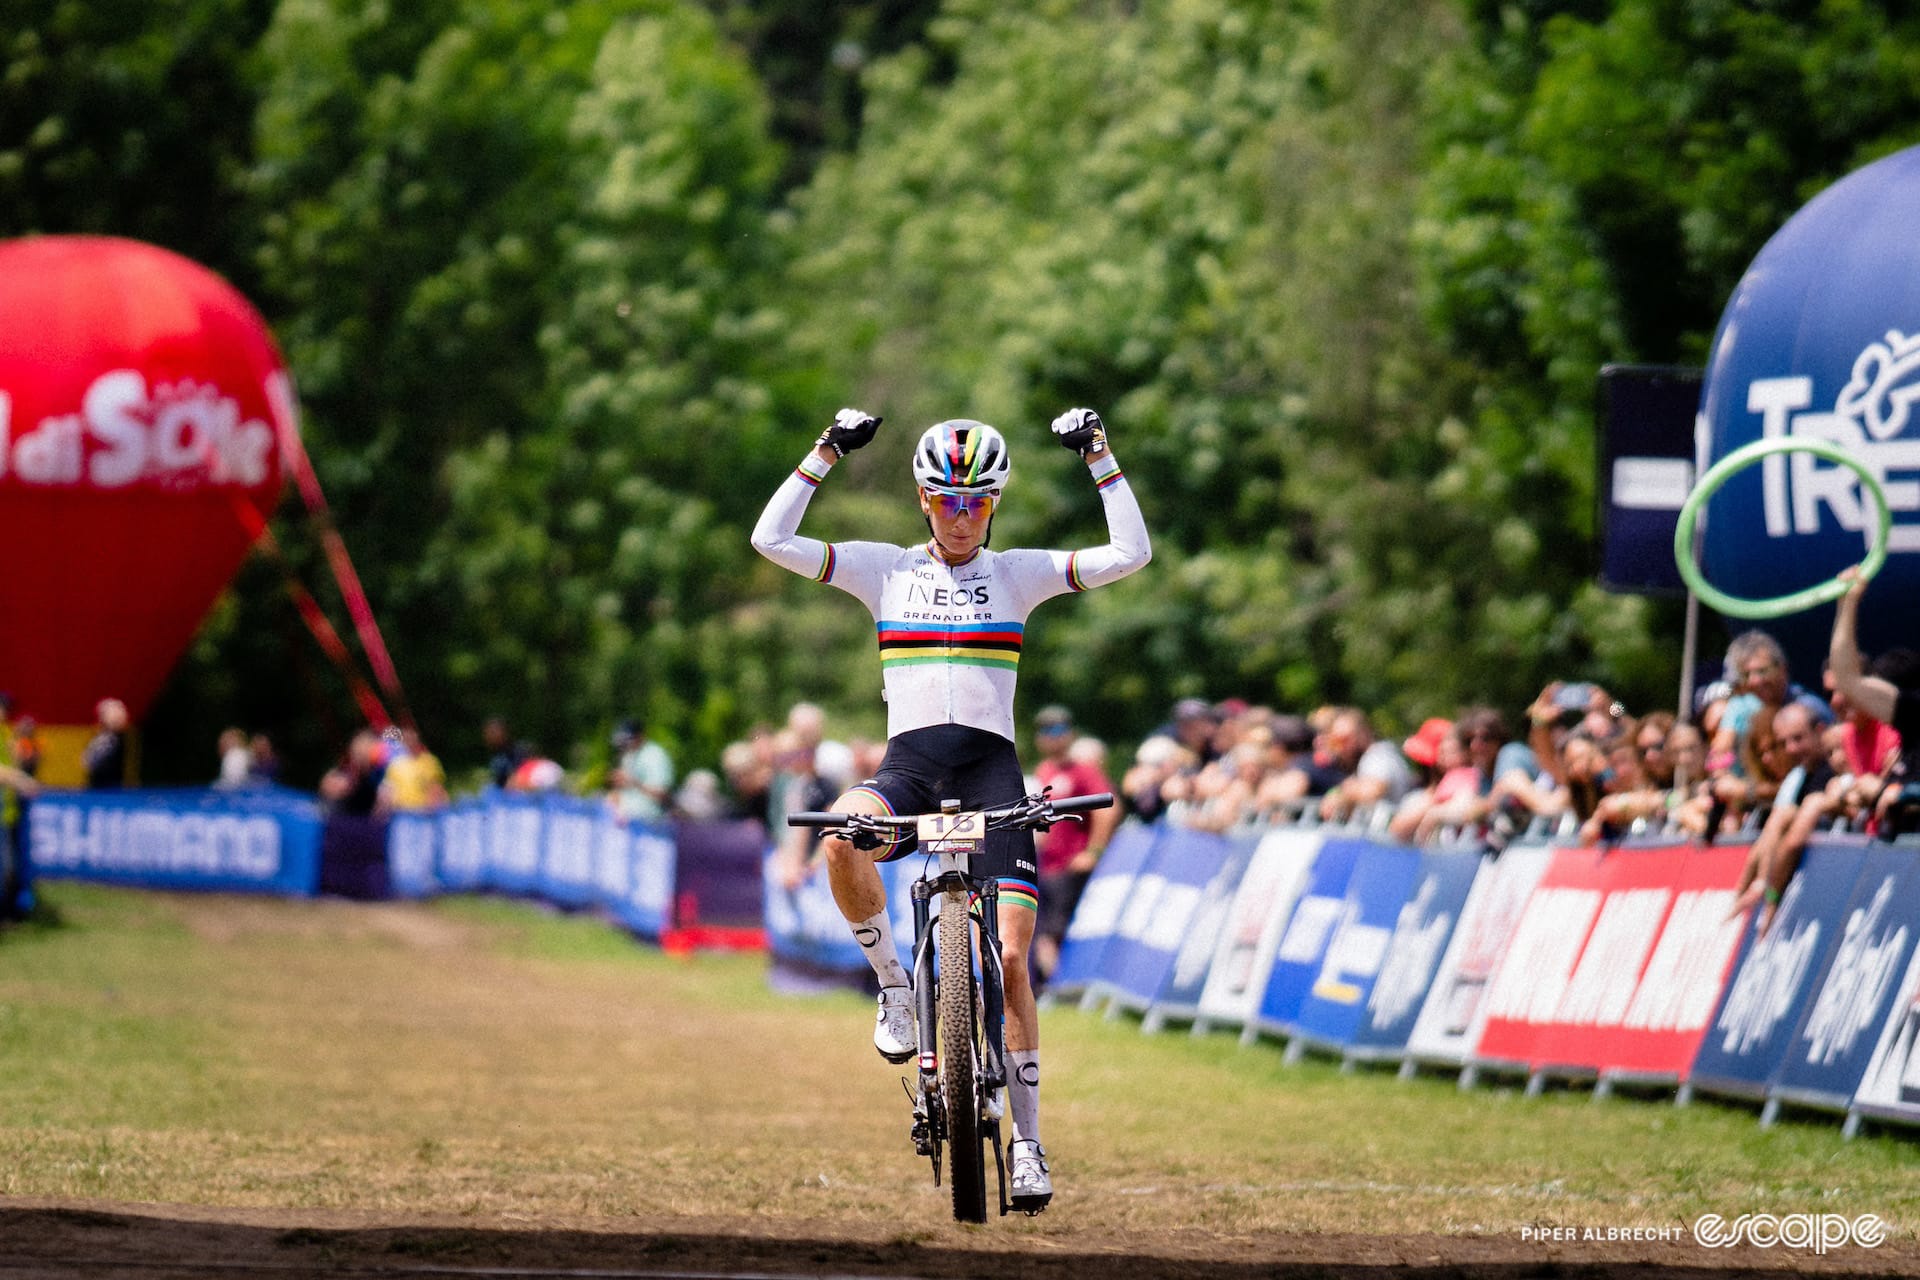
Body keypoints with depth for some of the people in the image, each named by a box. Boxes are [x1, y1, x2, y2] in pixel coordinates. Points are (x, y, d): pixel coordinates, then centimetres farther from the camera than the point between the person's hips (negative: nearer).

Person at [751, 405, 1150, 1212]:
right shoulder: (886, 570, 9)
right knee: (841, 837, -36)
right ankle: (891, 983, -12)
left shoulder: (1017, 574, 9)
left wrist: (1099, 459, -2)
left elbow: (1129, 554, 1)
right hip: (908, 761, 0)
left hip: (990, 767, 0)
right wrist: (826, 454, -2)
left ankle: (1027, 1137, 3)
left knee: (1010, 959, -8)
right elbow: (771, 540, 2)